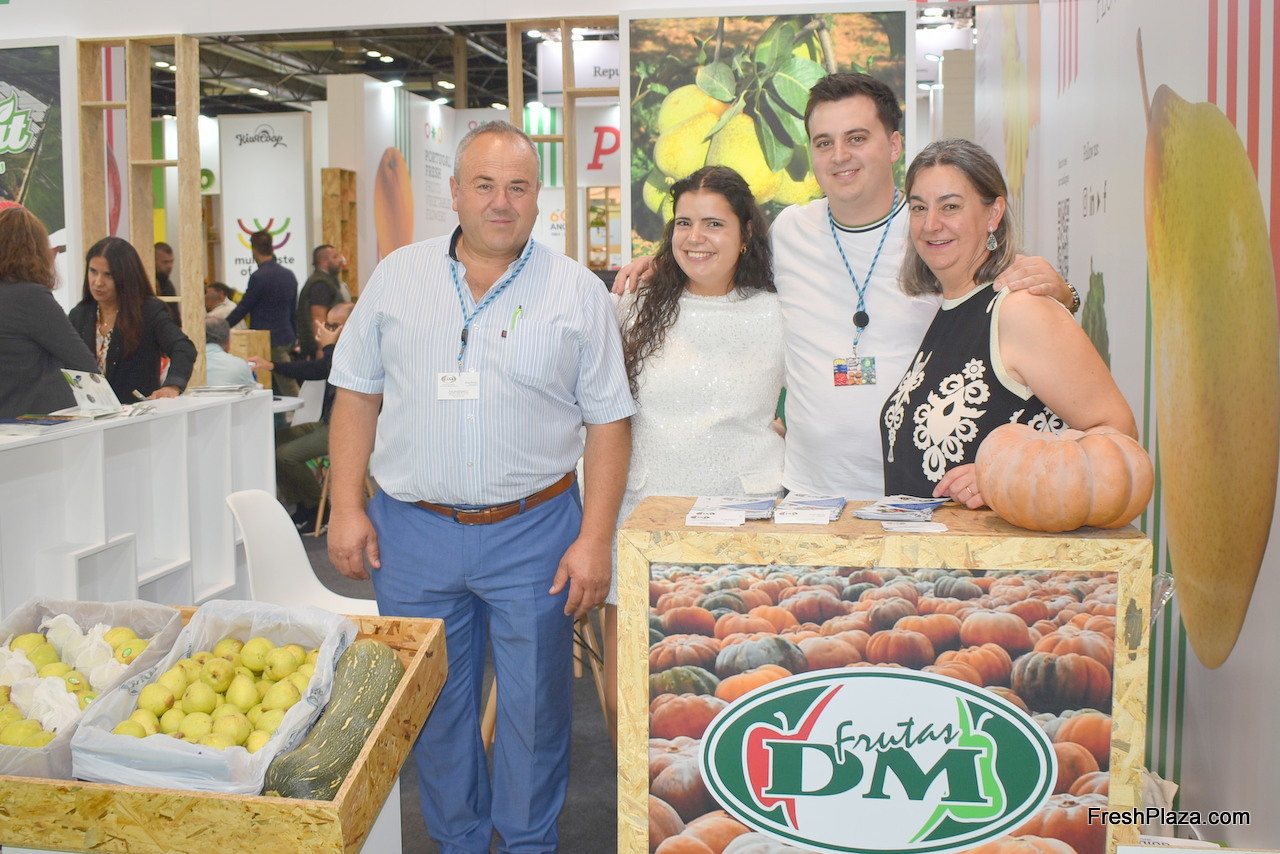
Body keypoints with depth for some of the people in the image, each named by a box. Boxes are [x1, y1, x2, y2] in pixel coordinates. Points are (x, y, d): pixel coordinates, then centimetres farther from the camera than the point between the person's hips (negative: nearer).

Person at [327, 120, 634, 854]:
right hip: (412, 530, 2)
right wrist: (347, 508, 1)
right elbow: (357, 395, 8)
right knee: (433, 704, 13)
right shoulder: (399, 277, 5)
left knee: (534, 706, 8)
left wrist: (595, 541, -8)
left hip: (534, 531, -1)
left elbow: (609, 421, -1)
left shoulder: (578, 292, -1)